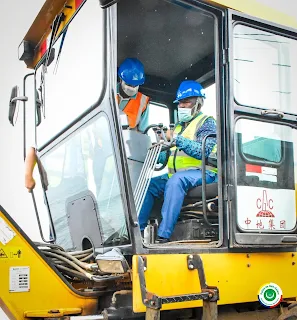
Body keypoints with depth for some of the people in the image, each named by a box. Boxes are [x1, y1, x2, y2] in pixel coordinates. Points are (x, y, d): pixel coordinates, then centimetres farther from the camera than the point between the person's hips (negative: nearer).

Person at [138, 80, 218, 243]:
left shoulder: (206, 122, 1)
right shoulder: (179, 126, 25)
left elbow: (204, 151, -18)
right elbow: (168, 156, 22)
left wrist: (178, 140, -26)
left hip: (202, 173, -8)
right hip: (176, 174, 8)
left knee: (176, 180, -36)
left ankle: (163, 235, -42)